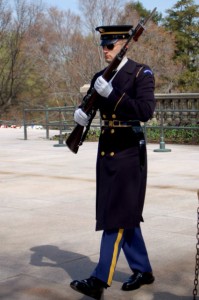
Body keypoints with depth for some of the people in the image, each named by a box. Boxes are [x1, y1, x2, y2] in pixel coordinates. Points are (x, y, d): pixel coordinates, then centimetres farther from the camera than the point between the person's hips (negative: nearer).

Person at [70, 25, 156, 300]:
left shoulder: (141, 73, -7)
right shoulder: (100, 77, 12)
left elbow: (146, 111, -19)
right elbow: (87, 107, 15)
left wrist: (112, 94, -25)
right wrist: (80, 113, -9)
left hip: (129, 151, -7)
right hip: (106, 151, 7)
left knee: (117, 215, -8)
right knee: (125, 214, 13)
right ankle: (143, 271, 26)